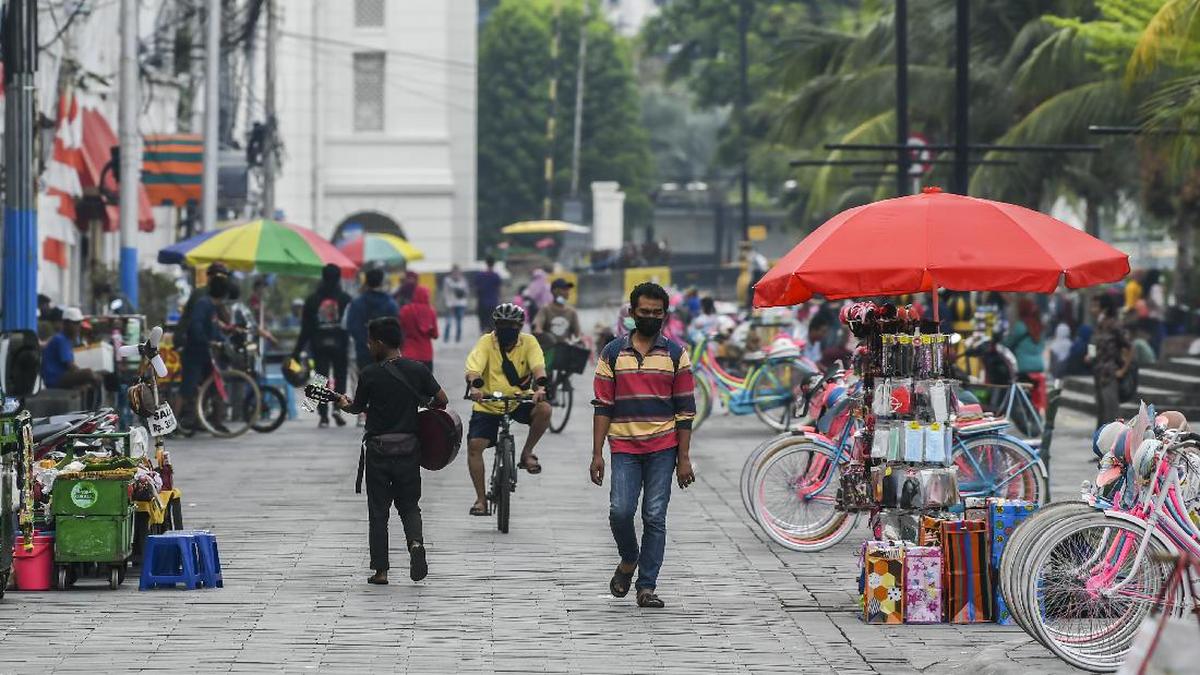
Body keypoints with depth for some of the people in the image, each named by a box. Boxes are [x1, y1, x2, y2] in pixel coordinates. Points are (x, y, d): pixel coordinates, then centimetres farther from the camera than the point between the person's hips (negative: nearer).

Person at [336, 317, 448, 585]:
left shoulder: (369, 374, -9)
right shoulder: (418, 370, -2)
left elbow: (358, 408, 2)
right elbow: (442, 400, -2)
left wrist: (345, 404, 25)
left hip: (378, 449, -2)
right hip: (409, 449, 2)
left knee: (378, 510, 8)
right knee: (409, 505, 14)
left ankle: (381, 570, 8)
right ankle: (416, 542, -15)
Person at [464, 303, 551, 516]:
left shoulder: (528, 342, -5)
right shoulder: (486, 342, -9)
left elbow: (538, 366, -21)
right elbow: (474, 368, -23)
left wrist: (540, 386, -42)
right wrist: (474, 386, -45)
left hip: (520, 401, 0)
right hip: (488, 405, 0)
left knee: (544, 409, -29)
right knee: (474, 445, -13)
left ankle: (527, 453, -6)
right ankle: (481, 498, 1)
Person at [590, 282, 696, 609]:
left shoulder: (676, 354, 6)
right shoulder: (613, 353, 7)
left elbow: (685, 410, 5)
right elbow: (603, 407, 6)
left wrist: (684, 457, -2)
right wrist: (597, 453, -1)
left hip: (662, 448, 0)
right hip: (624, 448, 0)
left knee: (655, 517, -2)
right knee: (620, 511, -11)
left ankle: (647, 586, 3)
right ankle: (628, 560, 18)